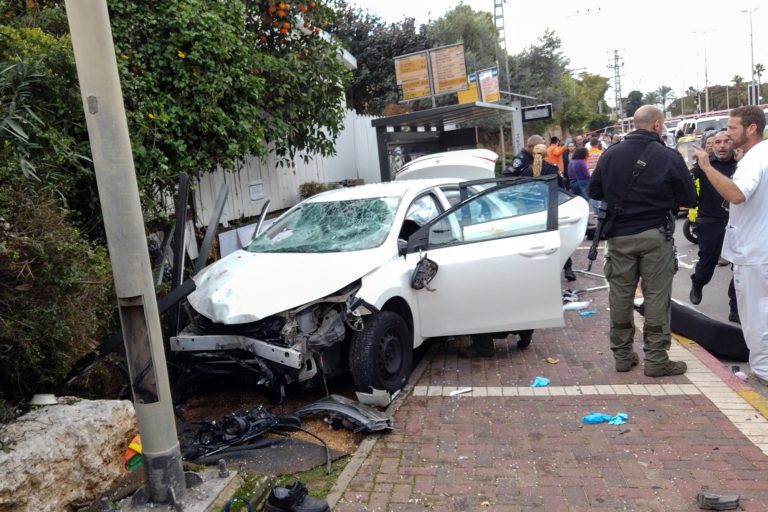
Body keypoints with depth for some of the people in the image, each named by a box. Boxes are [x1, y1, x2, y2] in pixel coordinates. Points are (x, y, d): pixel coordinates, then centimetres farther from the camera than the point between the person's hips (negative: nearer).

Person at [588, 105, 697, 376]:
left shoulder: (611, 154, 0)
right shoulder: (670, 157, -8)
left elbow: (594, 191, 8)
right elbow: (688, 199, -3)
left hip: (620, 235, 3)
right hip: (655, 236, -3)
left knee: (620, 295, 10)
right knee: (657, 296, 5)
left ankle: (622, 355, 19)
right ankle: (656, 359, 11)